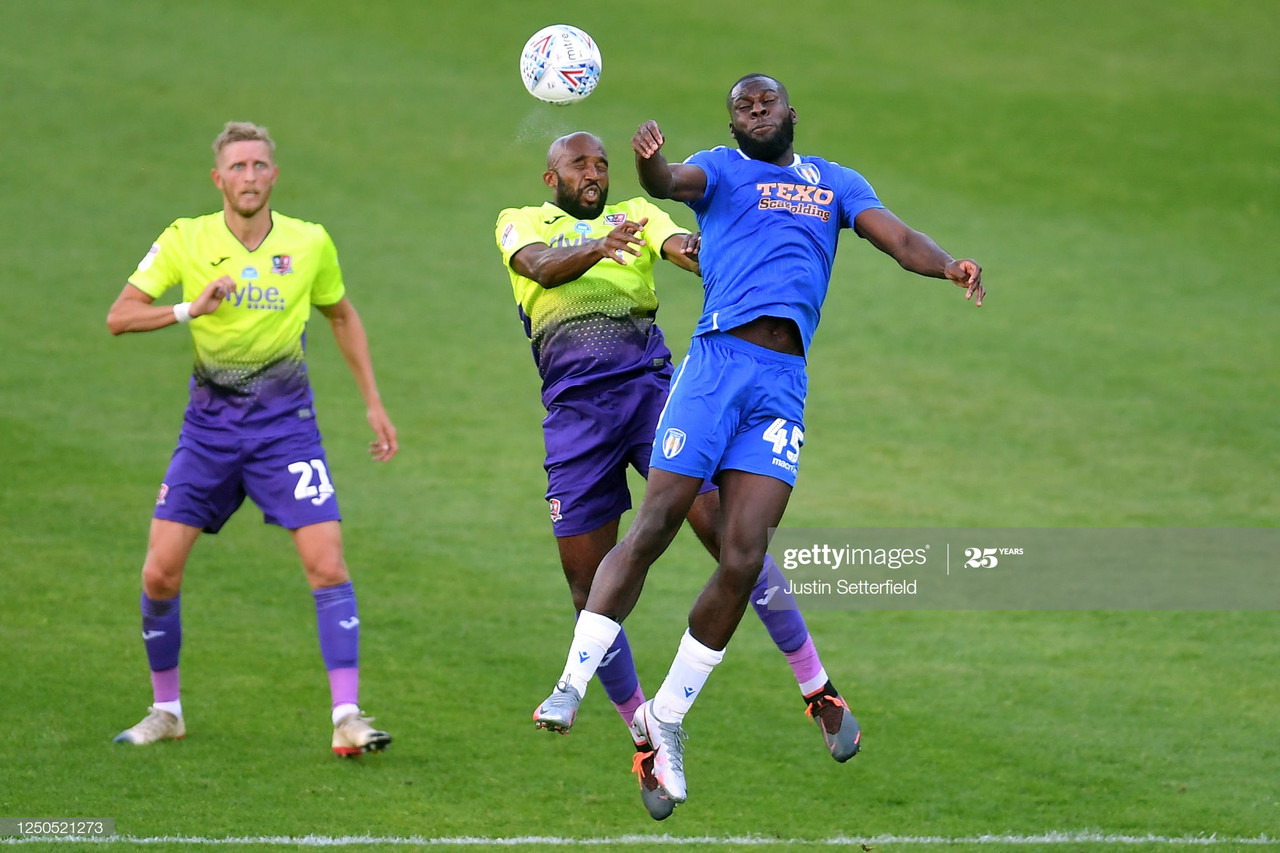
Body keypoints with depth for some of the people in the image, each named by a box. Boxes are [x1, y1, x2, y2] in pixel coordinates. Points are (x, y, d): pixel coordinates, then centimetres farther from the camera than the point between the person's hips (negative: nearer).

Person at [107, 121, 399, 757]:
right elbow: (118, 317, -5)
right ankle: (166, 711, 15)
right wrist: (189, 309, -21)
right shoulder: (185, 241, -5)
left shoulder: (310, 244, -3)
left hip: (285, 421, -1)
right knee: (159, 572, -5)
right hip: (209, 422, 1)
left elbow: (342, 316, 15)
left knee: (328, 566, -15)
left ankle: (347, 718, -12)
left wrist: (374, 405, 14)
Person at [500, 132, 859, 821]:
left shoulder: (636, 215, 20)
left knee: (728, 533, -12)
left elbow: (681, 245, -2)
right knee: (590, 591, 0)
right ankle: (645, 744, 14)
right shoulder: (521, 222, 17)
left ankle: (817, 691, -5)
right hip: (573, 409, 0)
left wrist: (701, 251, -27)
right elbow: (540, 264, -7)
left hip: (650, 386, 0)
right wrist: (597, 249, -28)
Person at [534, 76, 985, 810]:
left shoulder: (837, 183, 20)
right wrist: (650, 162, -36)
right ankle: (571, 686, -3)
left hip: (785, 383, 3)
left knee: (744, 560, -5)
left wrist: (948, 265, -16)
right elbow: (672, 184, -11)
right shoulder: (722, 169, 11)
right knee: (653, 529, -9)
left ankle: (668, 715, 8)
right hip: (717, 361, -3)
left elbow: (896, 237, 6)